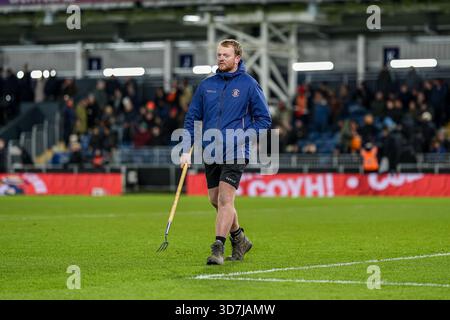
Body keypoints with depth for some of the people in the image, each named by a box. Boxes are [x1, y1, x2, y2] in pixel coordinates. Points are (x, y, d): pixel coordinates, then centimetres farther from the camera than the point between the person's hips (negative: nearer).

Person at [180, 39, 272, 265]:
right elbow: (192, 117, 13)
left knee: (225, 199, -14)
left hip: (234, 152, -5)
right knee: (215, 200, 11)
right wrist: (187, 149, 4)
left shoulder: (248, 84, -1)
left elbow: (264, 118, 1)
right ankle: (239, 240, 29)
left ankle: (218, 247, -15)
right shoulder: (206, 85, 10)